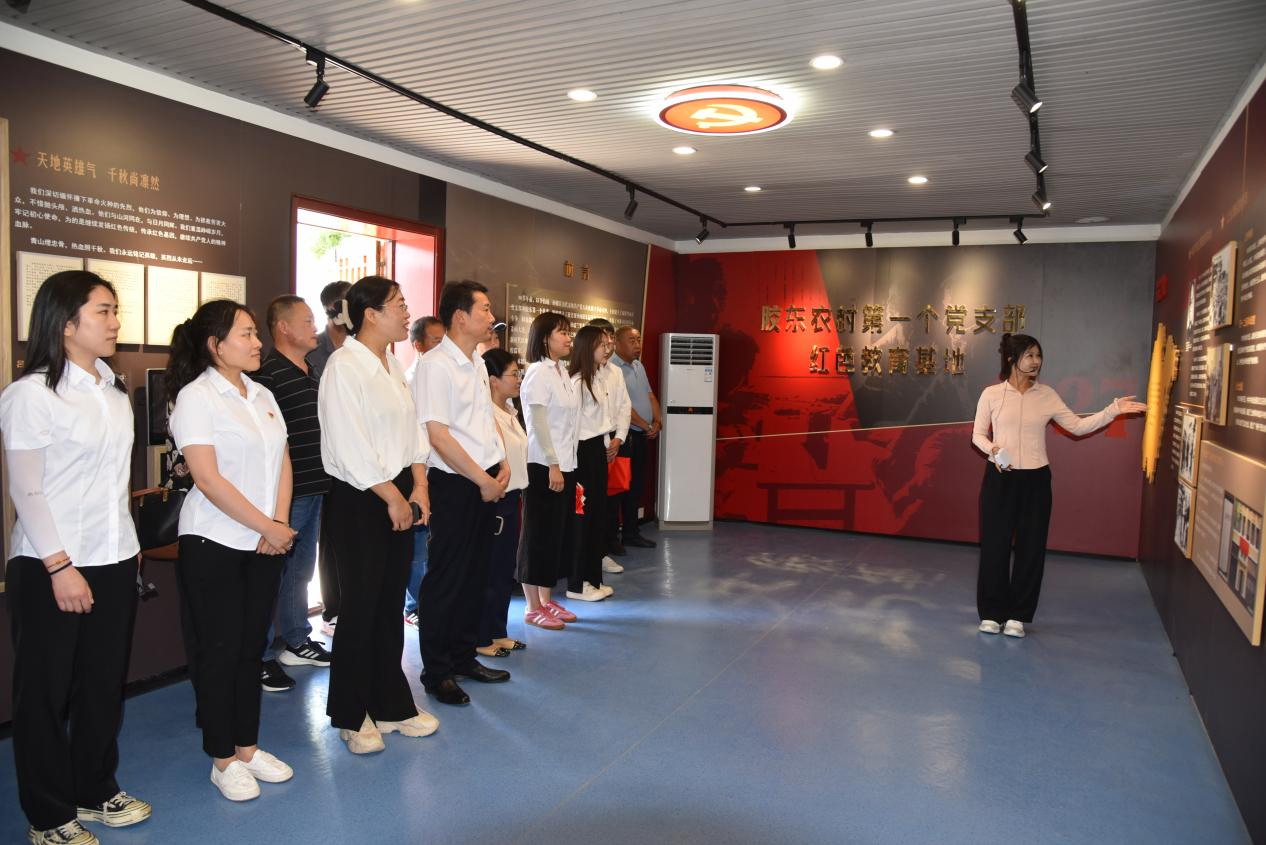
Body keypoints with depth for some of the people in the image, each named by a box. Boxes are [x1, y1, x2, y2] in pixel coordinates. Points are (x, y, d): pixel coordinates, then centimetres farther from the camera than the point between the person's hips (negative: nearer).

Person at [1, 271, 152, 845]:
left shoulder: (114, 390, 9)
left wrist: (130, 545, 14)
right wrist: (59, 566, -16)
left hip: (114, 560, 6)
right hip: (50, 567, -6)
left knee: (104, 684, 14)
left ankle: (95, 791, 31)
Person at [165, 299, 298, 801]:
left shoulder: (262, 396, 10)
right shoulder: (196, 397, -11)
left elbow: (282, 462, 10)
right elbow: (207, 479, -17)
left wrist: (279, 522, -5)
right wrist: (267, 527, -14)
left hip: (265, 544, 6)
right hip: (215, 543, -6)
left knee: (251, 646, 13)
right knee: (219, 651, 4)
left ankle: (247, 746, 26)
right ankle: (223, 760, 18)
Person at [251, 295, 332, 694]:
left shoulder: (311, 372, 14)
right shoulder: (269, 374, -14)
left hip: (314, 488, 9)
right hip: (286, 492, -9)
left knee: (301, 570, 19)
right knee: (272, 573, 1)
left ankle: (297, 641, 33)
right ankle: (262, 657, 11)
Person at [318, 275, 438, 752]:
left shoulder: (393, 365, 11)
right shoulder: (344, 366, -13)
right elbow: (350, 446, -19)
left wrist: (418, 486, 1)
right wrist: (392, 496, -14)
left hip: (399, 497, 8)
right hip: (360, 499, -8)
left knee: (391, 604, 14)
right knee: (360, 606, 2)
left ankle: (391, 705, 27)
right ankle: (351, 716, 19)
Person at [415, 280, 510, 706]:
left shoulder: (477, 362, 13)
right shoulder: (436, 365, -14)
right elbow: (438, 435, -19)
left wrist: (501, 463, 7)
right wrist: (481, 480, -15)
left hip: (486, 483, 8)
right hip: (454, 484, -8)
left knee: (476, 574, 15)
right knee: (446, 579, 1)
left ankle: (464, 656, 29)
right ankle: (437, 672, 14)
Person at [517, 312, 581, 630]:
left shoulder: (562, 372, 12)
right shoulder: (538, 372, -12)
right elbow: (538, 423, -16)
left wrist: (566, 465, 10)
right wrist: (552, 465, -18)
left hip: (565, 465, 8)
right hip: (544, 466, -8)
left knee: (560, 534, 13)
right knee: (540, 536, 0)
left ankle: (546, 600, 24)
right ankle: (533, 607, 11)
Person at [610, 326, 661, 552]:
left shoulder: (639, 366, 14)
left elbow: (650, 396, 16)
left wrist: (658, 421, 0)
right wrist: (646, 426, -14)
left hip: (641, 436, 9)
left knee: (636, 486, 13)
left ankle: (630, 533, 23)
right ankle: (611, 537, 5)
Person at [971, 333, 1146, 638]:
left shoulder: (1046, 395, 4)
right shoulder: (991, 394, -2)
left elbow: (1077, 426, 4)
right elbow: (978, 434, 3)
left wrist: (1114, 410, -7)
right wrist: (991, 449, -17)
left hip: (1035, 480, 2)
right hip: (999, 478, -2)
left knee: (1031, 547, 6)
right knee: (995, 544, 1)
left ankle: (1018, 615, 19)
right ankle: (991, 612, 16)